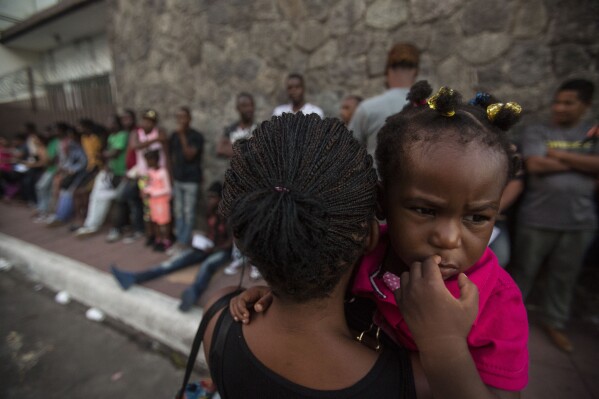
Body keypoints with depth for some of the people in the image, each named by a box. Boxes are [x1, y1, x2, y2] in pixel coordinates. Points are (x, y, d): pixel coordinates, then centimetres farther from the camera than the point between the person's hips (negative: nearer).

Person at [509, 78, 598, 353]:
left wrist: (559, 154, -9)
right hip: (537, 219, -3)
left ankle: (554, 323, 33)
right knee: (523, 271, 9)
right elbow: (535, 166, -15)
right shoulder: (536, 132, 0)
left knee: (564, 277, 15)